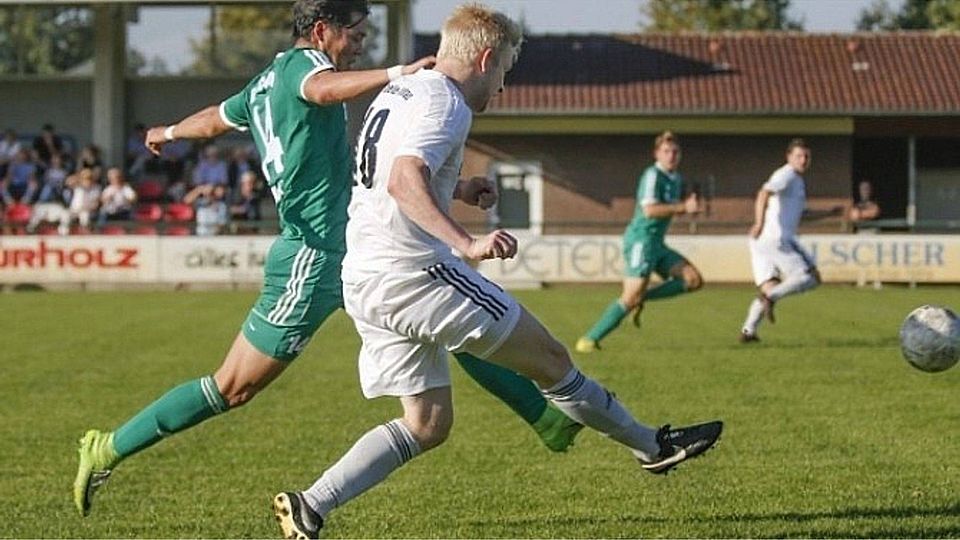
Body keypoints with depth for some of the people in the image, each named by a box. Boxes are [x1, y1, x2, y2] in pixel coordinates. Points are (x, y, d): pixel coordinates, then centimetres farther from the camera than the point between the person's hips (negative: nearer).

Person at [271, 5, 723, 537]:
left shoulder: (398, 91, 20)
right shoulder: (444, 103, -11)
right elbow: (404, 182, -28)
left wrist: (457, 189, 36)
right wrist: (467, 243, -38)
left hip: (364, 283, 10)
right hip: (413, 272, -10)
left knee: (427, 423, 10)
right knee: (549, 358, 3)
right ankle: (652, 445, 16)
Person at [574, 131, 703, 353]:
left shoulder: (676, 180, 14)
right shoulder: (652, 175, -13)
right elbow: (649, 210, -25)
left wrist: (690, 206, 7)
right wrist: (683, 207, -23)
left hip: (656, 244, 9)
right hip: (640, 241, -9)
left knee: (694, 280, 0)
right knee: (630, 298, -14)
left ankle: (641, 298, 3)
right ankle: (589, 340, -6)